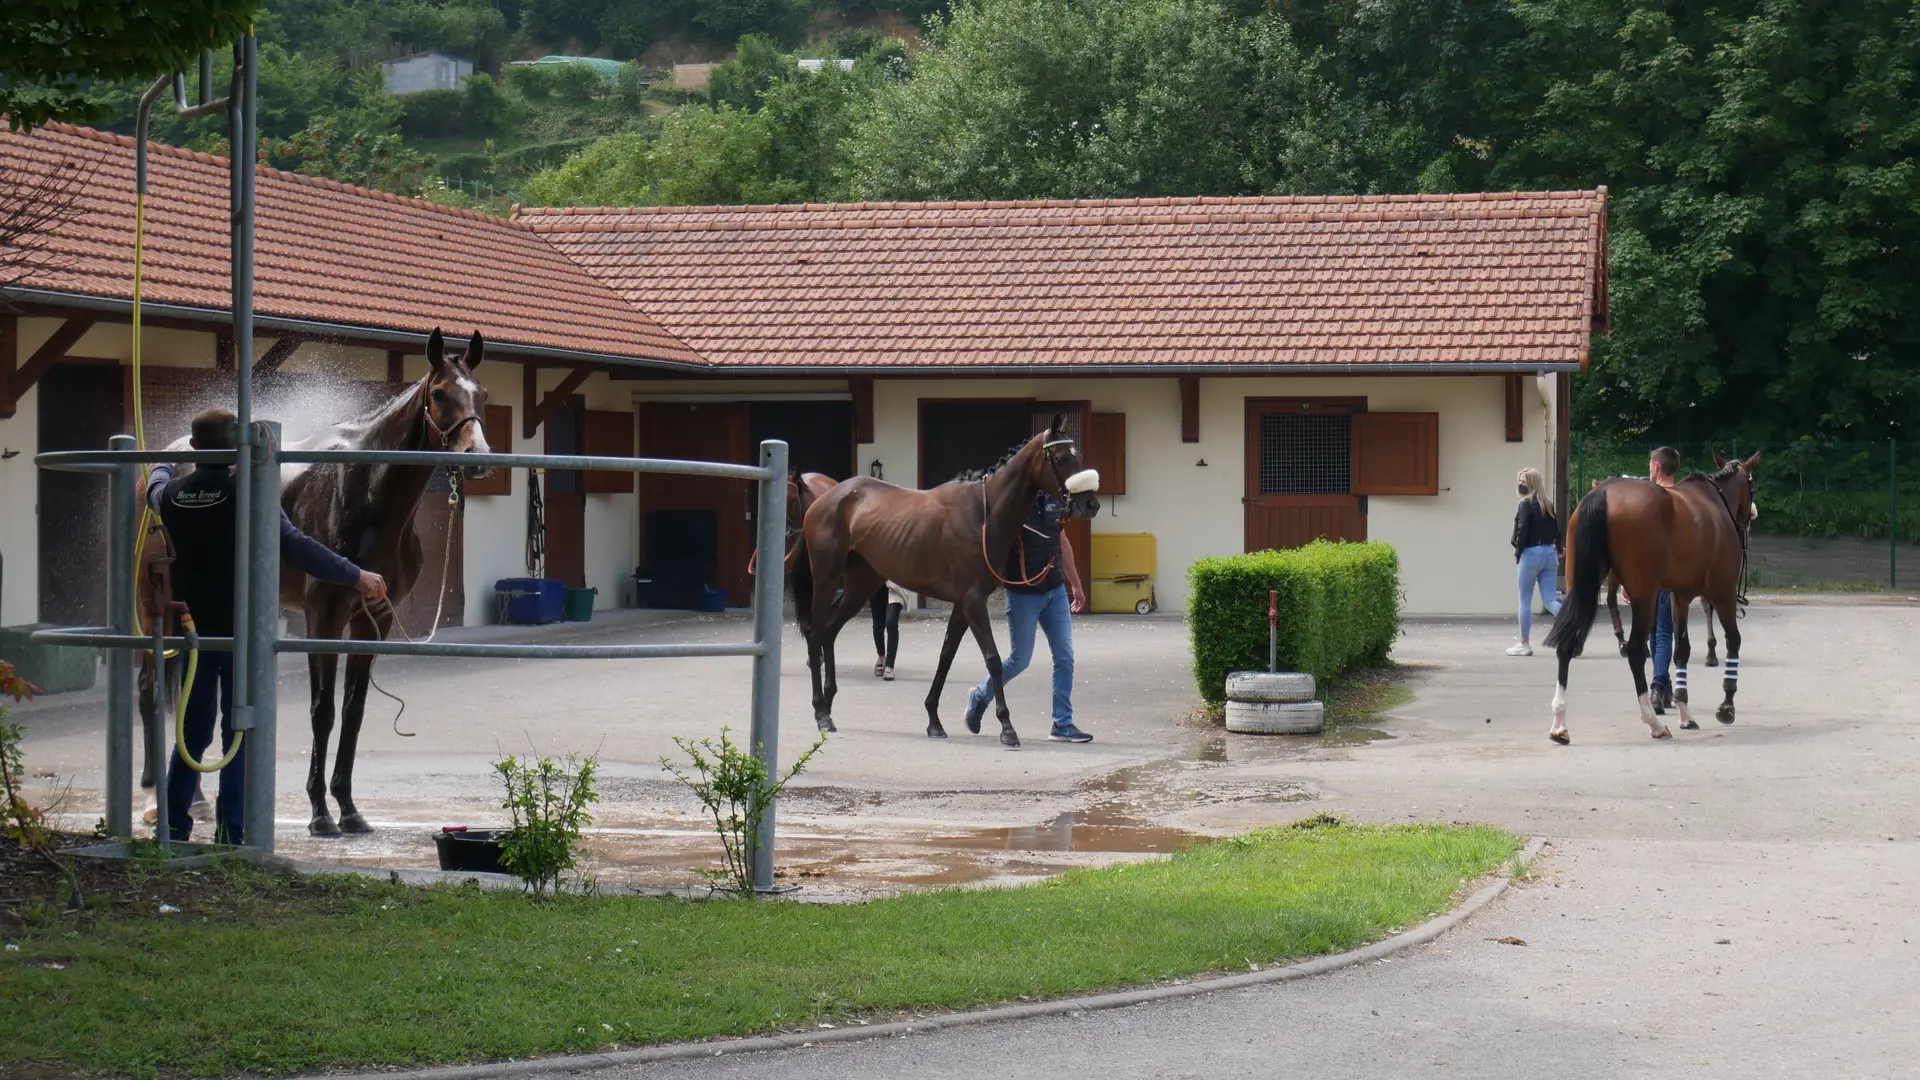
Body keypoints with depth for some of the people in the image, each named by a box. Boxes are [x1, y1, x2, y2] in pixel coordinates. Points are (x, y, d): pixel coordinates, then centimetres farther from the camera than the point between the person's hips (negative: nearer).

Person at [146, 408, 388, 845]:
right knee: (240, 733, 1)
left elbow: (155, 489, 28)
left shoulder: (173, 495, 1)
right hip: (240, 630, -5)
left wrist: (162, 466, 51)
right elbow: (296, 547, -22)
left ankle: (174, 827, 16)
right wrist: (355, 576, -18)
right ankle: (232, 833, -1)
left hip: (193, 630, 5)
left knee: (193, 731, 15)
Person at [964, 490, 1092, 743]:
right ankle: (979, 696, 28)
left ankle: (1063, 724, 7)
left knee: (1065, 657, 1)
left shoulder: (1053, 499, 4)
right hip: (1023, 595, -6)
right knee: (1020, 659, 3)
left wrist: (1075, 585, 21)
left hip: (1056, 591, 6)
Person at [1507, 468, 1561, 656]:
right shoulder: (1548, 504, 10)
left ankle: (1524, 644, 11)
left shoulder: (1526, 504, -10)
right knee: (1549, 599, 6)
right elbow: (1557, 530, 11)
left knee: (1525, 601, 5)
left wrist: (1517, 552, -5)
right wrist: (1558, 551, 18)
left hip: (1531, 553, -6)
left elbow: (1522, 530, -15)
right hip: (1550, 553, 6)